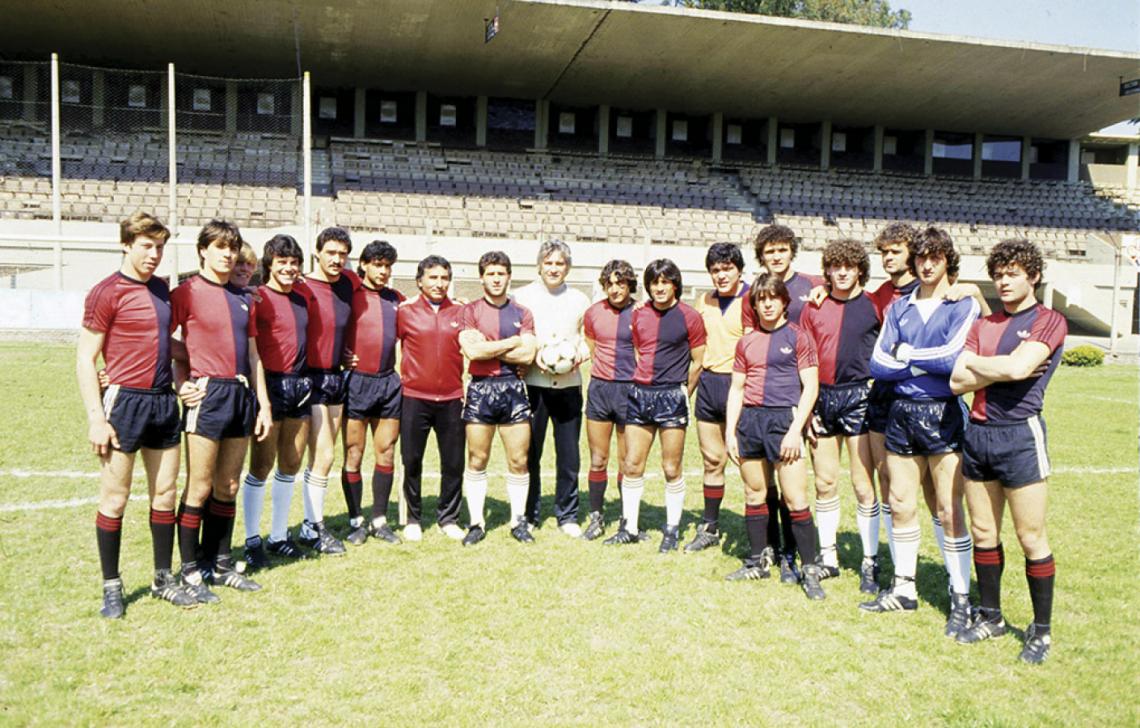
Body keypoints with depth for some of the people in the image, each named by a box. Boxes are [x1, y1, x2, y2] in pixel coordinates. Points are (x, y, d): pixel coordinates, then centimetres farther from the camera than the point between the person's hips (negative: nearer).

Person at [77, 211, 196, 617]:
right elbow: (85, 358, -9)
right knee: (115, 499, 2)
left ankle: (164, 579, 23)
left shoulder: (161, 288, 12)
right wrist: (96, 418, -14)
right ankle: (111, 588, 16)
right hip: (126, 402, -6)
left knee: (165, 494, 11)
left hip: (164, 401, 6)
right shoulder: (107, 292, -7)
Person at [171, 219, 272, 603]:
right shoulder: (187, 292, -3)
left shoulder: (244, 298, 15)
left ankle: (221, 564, 23)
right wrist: (180, 383, -17)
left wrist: (263, 404, 14)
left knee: (228, 487, 12)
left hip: (242, 394, 6)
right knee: (199, 489, -2)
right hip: (207, 394, -6)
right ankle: (190, 571, 10)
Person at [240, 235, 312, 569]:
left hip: (299, 385, 7)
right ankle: (253, 541, 12)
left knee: (291, 464, 11)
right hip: (271, 384, -7)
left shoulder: (301, 300, 13)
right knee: (261, 465, 0)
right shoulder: (259, 298, -7)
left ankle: (279, 535, 24)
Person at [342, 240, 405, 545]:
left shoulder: (396, 298, 13)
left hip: (389, 381, 5)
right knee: (353, 455, 1)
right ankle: (356, 521, 13)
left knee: (386, 452, 8)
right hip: (358, 380, -5)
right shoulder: (351, 295, -2)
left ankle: (380, 520, 19)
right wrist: (344, 356, -14)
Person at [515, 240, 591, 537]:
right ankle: (529, 515, 18)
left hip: (568, 384, 2)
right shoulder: (523, 296, 5)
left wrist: (579, 354, -6)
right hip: (533, 383, -2)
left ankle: (567, 516, 19)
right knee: (529, 454, 3)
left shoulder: (579, 300, 12)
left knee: (569, 455, 4)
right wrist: (534, 356, -13)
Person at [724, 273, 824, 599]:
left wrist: (795, 431, -12)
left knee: (796, 500, -7)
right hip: (749, 419, 5)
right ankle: (758, 561, 24)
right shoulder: (747, 342, 13)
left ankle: (809, 569, 3)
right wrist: (730, 432, 7)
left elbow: (810, 387, -4)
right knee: (754, 494, 11)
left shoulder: (798, 337, 0)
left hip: (783, 417, -5)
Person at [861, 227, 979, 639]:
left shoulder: (964, 306, -2)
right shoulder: (899, 308, 12)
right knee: (901, 505, 11)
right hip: (901, 413, 5)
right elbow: (878, 364, 1)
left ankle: (961, 599, 10)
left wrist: (904, 352, -6)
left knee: (949, 511, -2)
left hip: (943, 414, -5)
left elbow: (953, 358, -18)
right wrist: (929, 362, -8)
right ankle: (904, 589, 24)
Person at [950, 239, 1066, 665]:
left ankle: (1041, 630, 16)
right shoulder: (984, 325, 13)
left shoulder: (1049, 321, -2)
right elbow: (957, 382, 2)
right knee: (983, 533, 12)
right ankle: (990, 617, 26)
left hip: (1020, 434, -5)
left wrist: (976, 364, -4)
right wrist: (1003, 370, -9)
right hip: (978, 433, 5)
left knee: (1031, 537, 2)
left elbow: (1018, 366, -20)